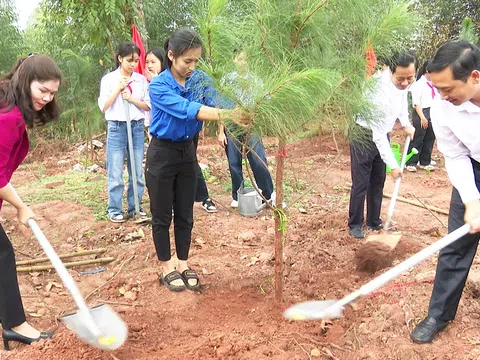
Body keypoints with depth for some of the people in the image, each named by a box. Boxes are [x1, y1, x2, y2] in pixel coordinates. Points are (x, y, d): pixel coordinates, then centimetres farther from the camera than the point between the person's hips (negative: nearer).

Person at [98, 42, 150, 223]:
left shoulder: (141, 79, 5)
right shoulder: (109, 79, -1)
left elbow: (148, 106, 4)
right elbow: (103, 106, -5)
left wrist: (131, 98, -11)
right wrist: (118, 89, -12)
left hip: (137, 127, 3)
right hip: (117, 127, -3)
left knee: (137, 171, 8)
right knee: (116, 172, 0)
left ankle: (135, 206, 20)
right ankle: (114, 210, 10)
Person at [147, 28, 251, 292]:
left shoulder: (200, 79, -4)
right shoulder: (159, 86, -19)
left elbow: (217, 101, -21)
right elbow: (188, 109, -33)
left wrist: (239, 113, -43)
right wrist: (227, 115, -45)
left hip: (187, 152, 5)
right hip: (162, 154, -4)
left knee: (185, 214, 14)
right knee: (162, 215, 8)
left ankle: (183, 263, 30)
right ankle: (167, 267, 24)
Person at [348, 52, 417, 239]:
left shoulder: (402, 83, -14)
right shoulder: (380, 91, -36)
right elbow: (378, 135, -31)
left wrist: (406, 123, 4)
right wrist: (393, 165, -27)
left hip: (382, 134, 7)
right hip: (365, 135, -7)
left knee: (378, 181, 13)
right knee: (361, 183, -3)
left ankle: (374, 221, 25)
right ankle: (355, 224, 12)